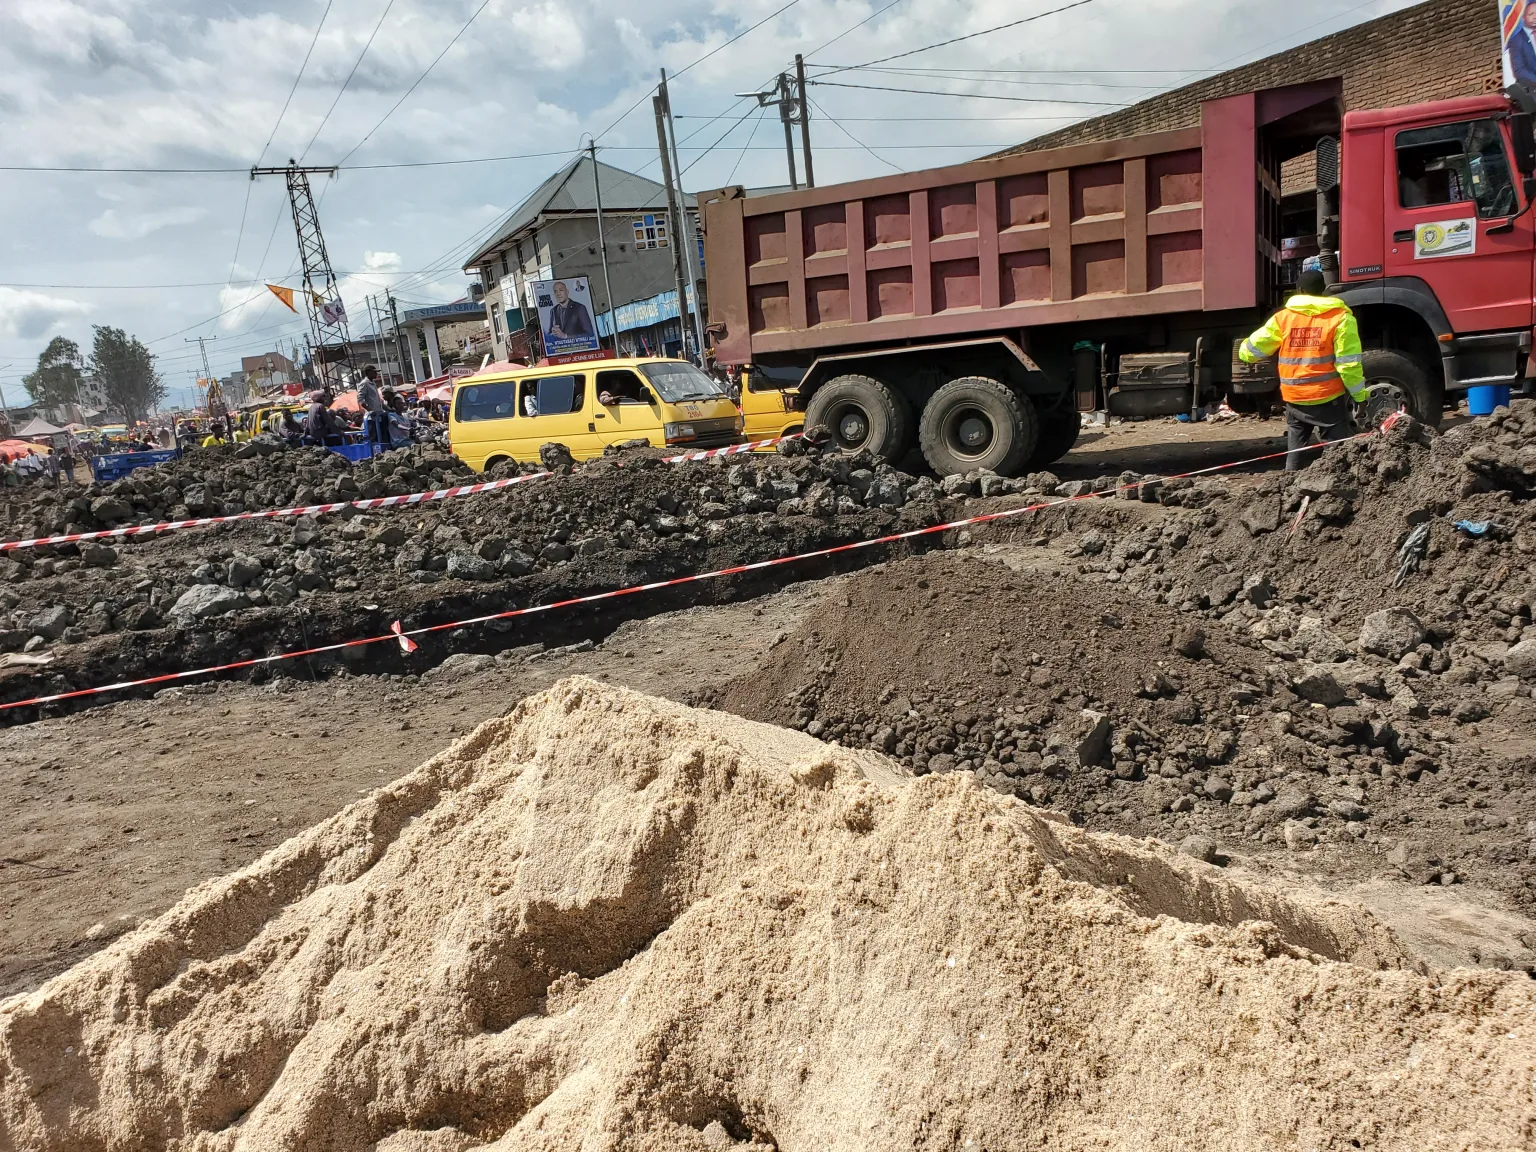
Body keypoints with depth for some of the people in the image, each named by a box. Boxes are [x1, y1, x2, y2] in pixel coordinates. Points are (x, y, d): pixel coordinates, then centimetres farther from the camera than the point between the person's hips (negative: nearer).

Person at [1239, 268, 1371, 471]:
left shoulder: (1283, 317, 2)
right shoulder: (1340, 317, -5)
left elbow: (1251, 350, 6)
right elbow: (1349, 362, -10)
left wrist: (1244, 352, 30)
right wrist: (1359, 394, -1)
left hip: (1294, 399, 3)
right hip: (1329, 398, -3)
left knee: (1294, 450, 15)